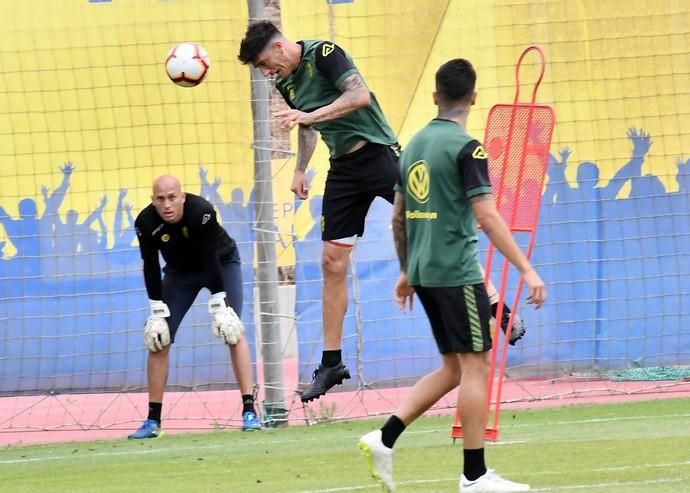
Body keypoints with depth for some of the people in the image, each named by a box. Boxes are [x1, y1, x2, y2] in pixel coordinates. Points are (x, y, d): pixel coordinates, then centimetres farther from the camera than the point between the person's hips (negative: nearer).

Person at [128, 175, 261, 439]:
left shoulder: (201, 211, -35)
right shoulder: (146, 223, -26)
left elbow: (211, 260, -32)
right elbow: (151, 268, -18)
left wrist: (219, 307, -31)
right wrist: (158, 314, -19)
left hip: (222, 262, -3)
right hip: (180, 270, 3)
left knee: (233, 333, -16)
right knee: (158, 338, -6)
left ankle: (249, 412, -15)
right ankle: (153, 421, 2)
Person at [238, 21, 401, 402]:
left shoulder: (324, 54, -14)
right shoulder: (286, 84, 10)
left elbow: (360, 95, -26)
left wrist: (309, 116, -30)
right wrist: (300, 169, 16)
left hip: (377, 153, -8)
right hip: (343, 168, 8)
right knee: (332, 263, 4)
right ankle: (331, 363, 10)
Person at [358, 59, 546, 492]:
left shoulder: (415, 145, 12)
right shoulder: (466, 148, -12)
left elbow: (398, 217, 18)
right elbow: (488, 218, -18)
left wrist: (407, 271, 29)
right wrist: (526, 270, -18)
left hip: (425, 273, 8)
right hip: (457, 273, -8)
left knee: (454, 368, 15)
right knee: (475, 365, -2)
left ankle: (385, 439, 5)